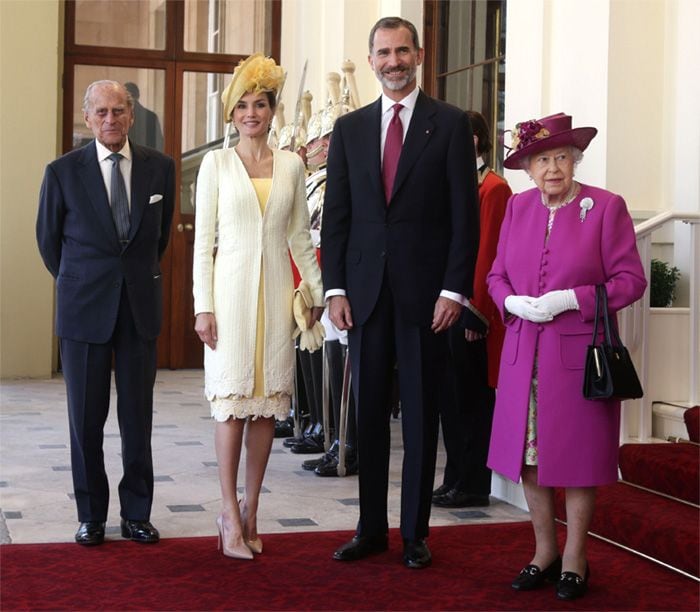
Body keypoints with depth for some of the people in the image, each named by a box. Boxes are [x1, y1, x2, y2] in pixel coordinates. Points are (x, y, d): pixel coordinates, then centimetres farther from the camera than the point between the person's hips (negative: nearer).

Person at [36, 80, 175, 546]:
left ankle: (137, 514, 15)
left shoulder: (160, 167, 2)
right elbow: (48, 239, 9)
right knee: (86, 416, 4)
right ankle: (91, 515, 16)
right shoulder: (63, 172, -3)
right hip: (84, 308, -1)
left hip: (140, 305, 1)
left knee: (139, 415, 5)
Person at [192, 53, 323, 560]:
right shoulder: (217, 163, 3)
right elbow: (204, 240, 1)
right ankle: (230, 514, 2)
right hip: (231, 288, -2)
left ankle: (250, 510, 14)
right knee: (233, 401, -5)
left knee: (267, 403, 4)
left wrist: (318, 290, 8)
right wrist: (203, 305, -6)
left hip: (276, 291, 3)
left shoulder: (291, 165, 9)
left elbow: (300, 236, 14)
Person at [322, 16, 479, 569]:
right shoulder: (350, 128, 9)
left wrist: (454, 289, -10)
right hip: (365, 290, 3)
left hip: (426, 291, -3)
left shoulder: (450, 123, 1)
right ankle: (371, 528, 19)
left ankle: (415, 533, 15)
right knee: (369, 413, 8)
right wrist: (335, 288, 0)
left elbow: (465, 214, -3)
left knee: (420, 415, 5)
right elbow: (336, 215, 8)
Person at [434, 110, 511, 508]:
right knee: (451, 397, 12)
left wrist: (477, 314, -16)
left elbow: (488, 255, -15)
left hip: (472, 313, -8)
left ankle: (473, 486, 10)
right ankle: (455, 480, 22)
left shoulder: (493, 188, -10)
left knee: (471, 399, 0)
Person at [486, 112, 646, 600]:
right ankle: (544, 553, 23)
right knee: (529, 455, 7)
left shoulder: (606, 207, -5)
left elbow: (630, 279, -7)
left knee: (577, 455, 3)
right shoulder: (518, 207, 8)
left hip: (578, 353, -4)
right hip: (524, 354, 4)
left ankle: (574, 560, 18)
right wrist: (513, 302, -8)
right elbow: (497, 274, 13)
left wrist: (568, 299, -16)